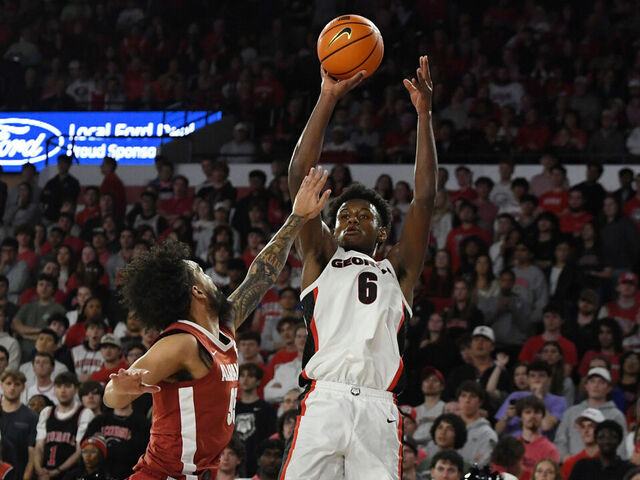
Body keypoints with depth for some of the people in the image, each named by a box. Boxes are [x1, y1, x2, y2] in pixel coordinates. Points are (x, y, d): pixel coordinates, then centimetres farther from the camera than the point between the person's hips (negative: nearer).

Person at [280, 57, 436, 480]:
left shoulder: (398, 271, 24)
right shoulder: (321, 261, 23)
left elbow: (424, 197, 15)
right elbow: (301, 176, 15)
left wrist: (424, 113, 10)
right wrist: (328, 99, 11)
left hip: (378, 412, 1)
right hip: (325, 402, -1)